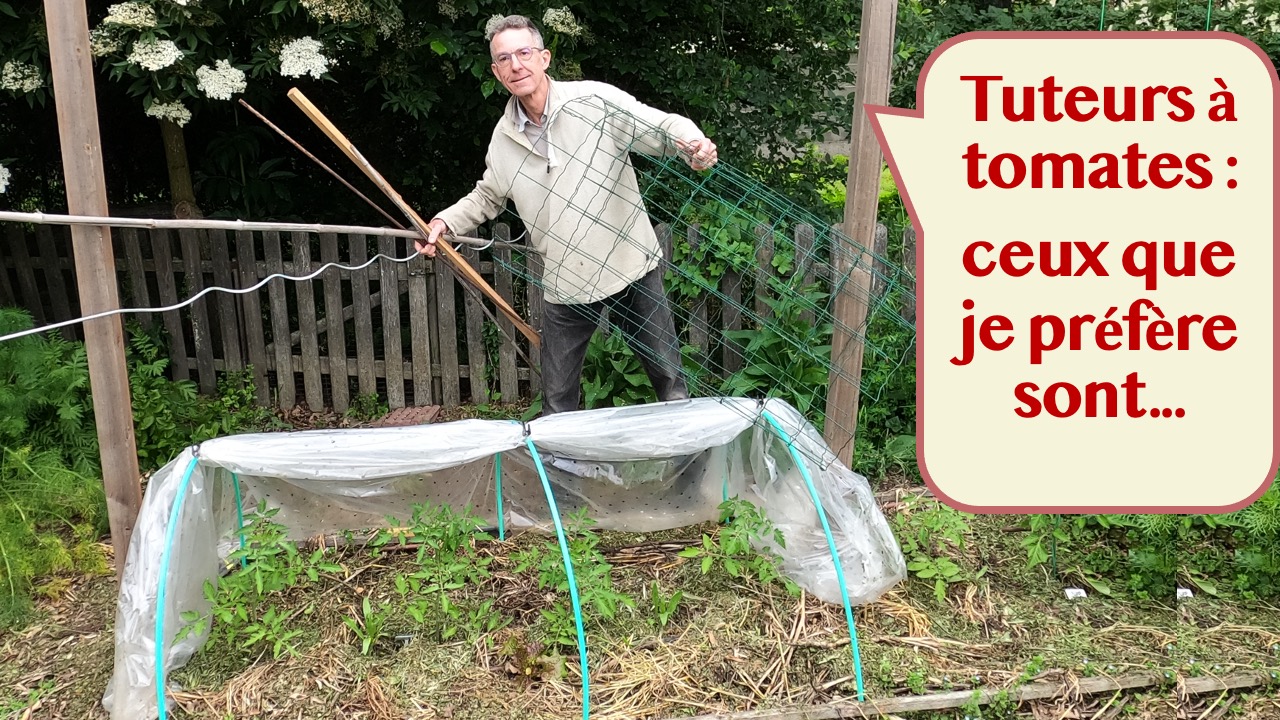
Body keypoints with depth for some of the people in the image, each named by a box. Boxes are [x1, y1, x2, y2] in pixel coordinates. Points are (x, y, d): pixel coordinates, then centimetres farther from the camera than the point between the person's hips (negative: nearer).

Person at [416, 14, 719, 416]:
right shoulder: (503, 138, 5)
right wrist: (445, 221, 7)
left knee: (669, 378, 9)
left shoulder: (596, 100, -10)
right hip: (564, 285, 3)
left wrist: (694, 144, -35)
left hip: (631, 267, -3)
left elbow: (663, 126, -13)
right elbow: (487, 197, 22)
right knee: (557, 400, 10)